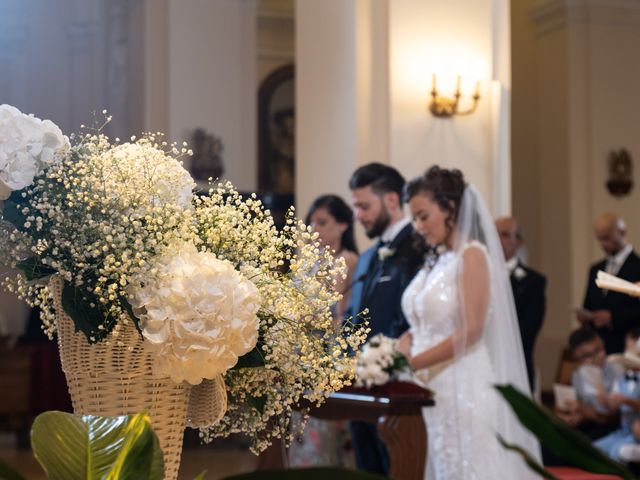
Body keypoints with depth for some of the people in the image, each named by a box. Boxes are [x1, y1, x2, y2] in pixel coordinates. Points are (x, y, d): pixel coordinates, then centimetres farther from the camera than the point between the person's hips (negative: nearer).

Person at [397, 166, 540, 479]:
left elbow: (470, 331, -16)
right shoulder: (435, 264, 16)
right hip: (430, 390, 7)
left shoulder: (472, 255, -8)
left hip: (463, 390, -7)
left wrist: (410, 364, -18)